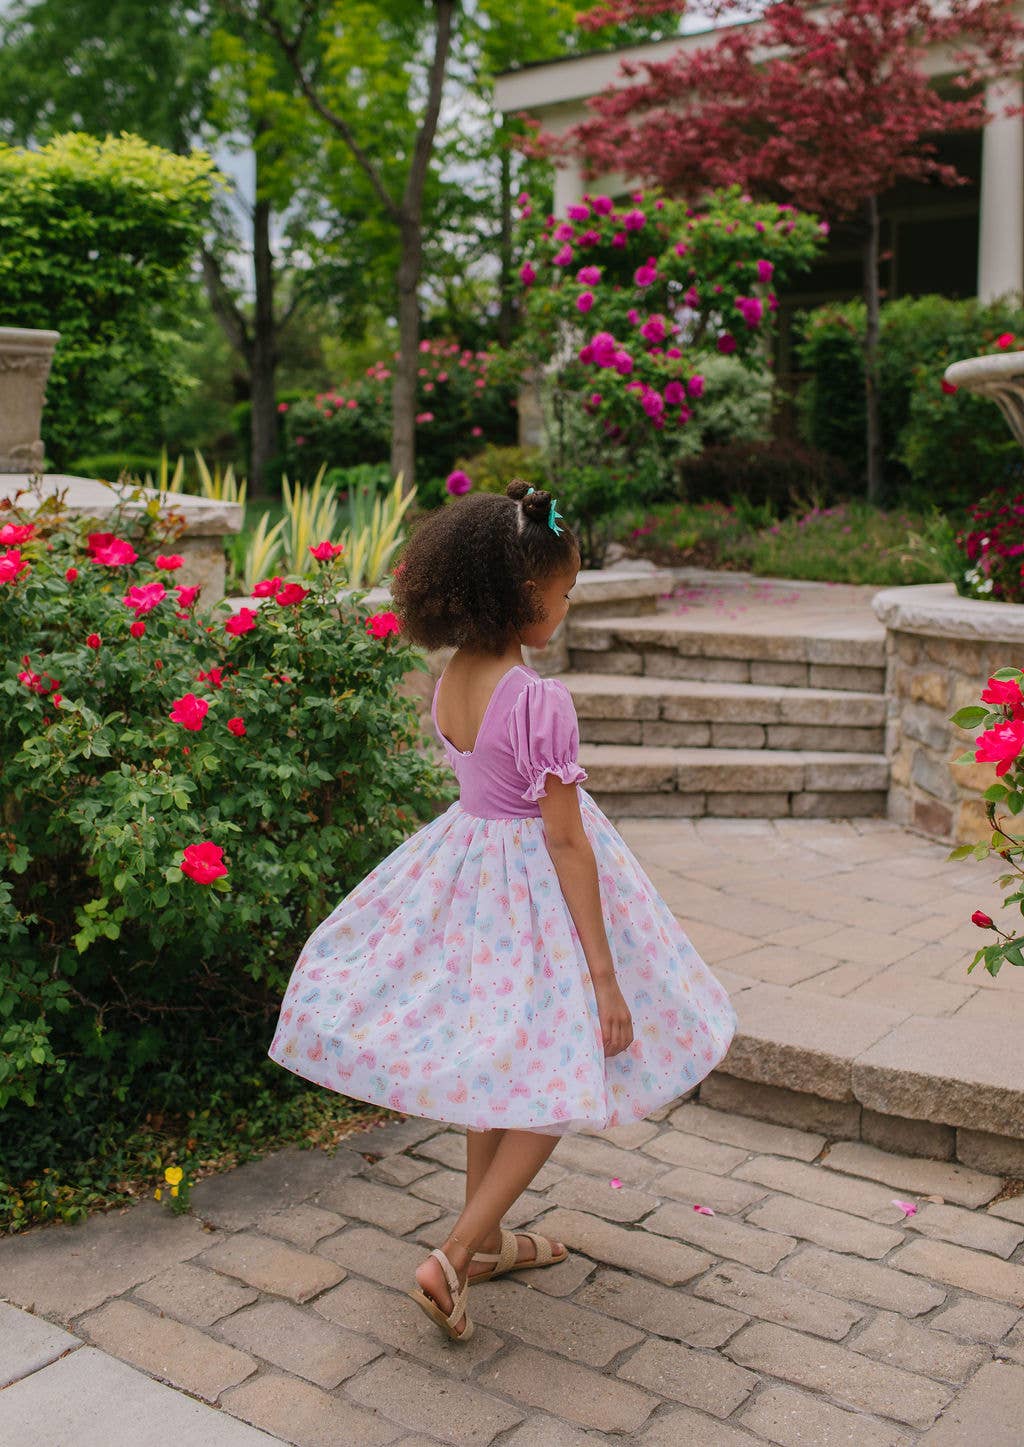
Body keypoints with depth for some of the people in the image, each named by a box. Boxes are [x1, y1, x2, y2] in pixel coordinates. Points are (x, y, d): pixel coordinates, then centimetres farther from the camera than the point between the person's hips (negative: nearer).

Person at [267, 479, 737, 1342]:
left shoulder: (449, 682, -2)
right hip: (531, 890, -8)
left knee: (500, 1069, 22)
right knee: (560, 1083, 7)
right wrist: (604, 972, -16)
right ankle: (452, 1259, 3)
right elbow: (566, 842, -21)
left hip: (467, 864, 8)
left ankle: (484, 1239, 37)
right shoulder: (540, 701, -24)